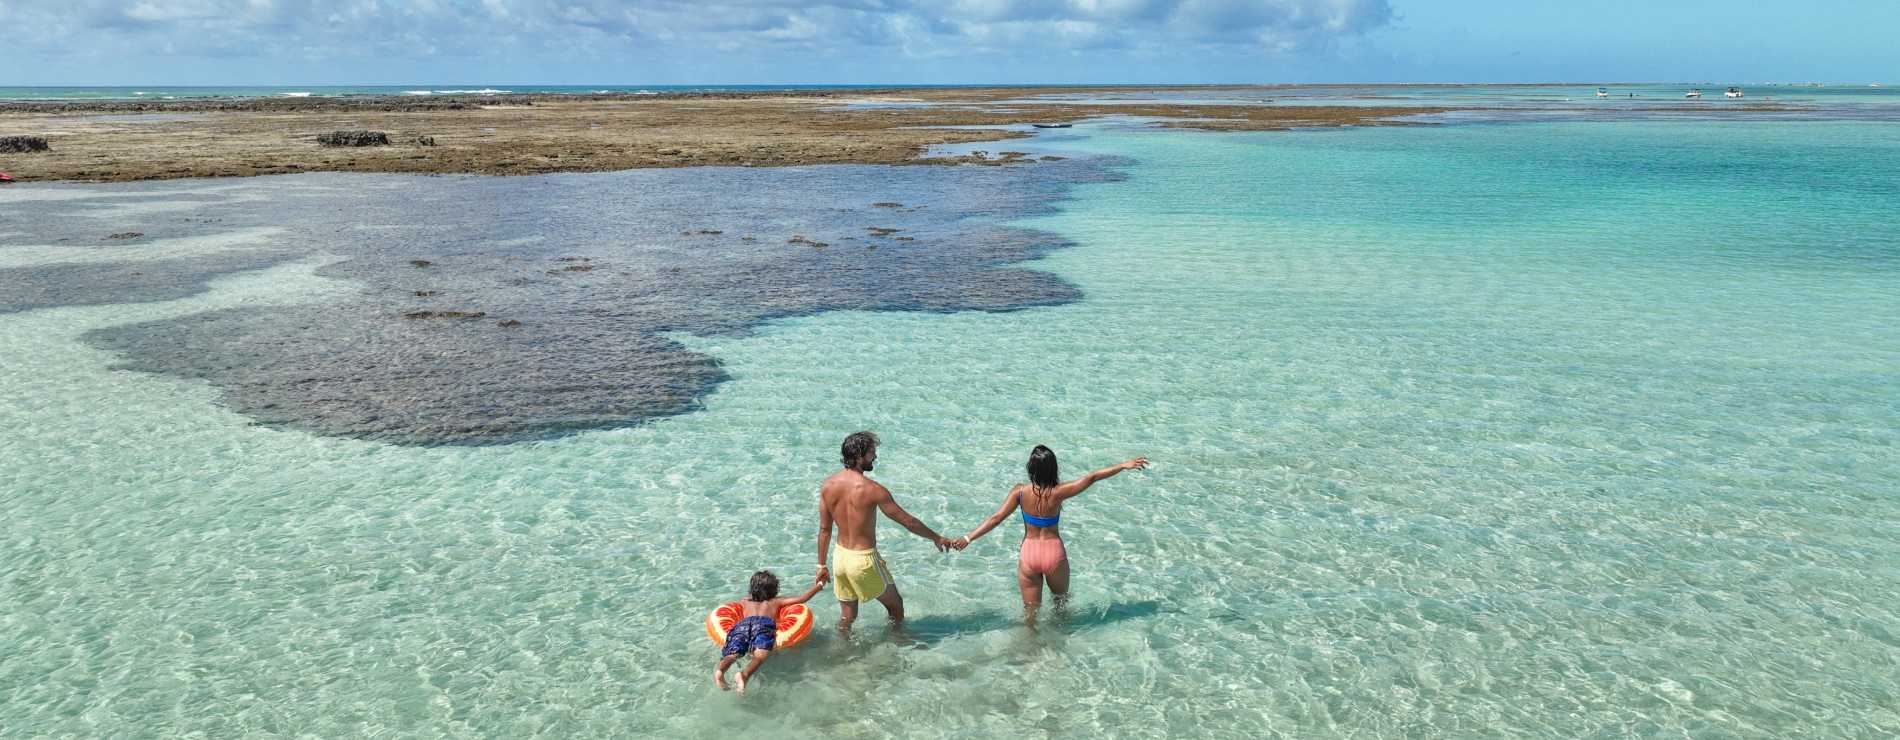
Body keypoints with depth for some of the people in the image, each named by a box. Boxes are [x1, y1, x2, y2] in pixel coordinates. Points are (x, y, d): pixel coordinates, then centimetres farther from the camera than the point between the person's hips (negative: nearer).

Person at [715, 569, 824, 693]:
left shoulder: (745, 602, 40)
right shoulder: (776, 601, 34)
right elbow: (802, 599, 32)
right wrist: (818, 586, 48)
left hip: (743, 623, 3)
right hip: (764, 623, -3)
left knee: (732, 654, -20)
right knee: (761, 654, -28)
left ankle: (720, 670, -54)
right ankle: (745, 675, -59)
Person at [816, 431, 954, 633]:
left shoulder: (828, 485, -5)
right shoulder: (872, 489, -22)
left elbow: (824, 529, 3)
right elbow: (907, 521, -13)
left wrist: (822, 565, 13)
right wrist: (937, 538, 1)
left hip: (840, 556, 5)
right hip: (863, 560, -5)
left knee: (846, 615, 20)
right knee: (895, 604, 20)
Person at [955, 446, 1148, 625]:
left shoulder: (1020, 491, -13)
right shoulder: (1058, 493, -17)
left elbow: (996, 518, -15)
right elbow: (1091, 478, -12)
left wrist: (968, 538, -10)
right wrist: (1124, 466, -4)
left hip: (1028, 555, 0)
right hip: (1054, 554, 0)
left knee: (1030, 610, 16)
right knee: (1061, 600, 30)